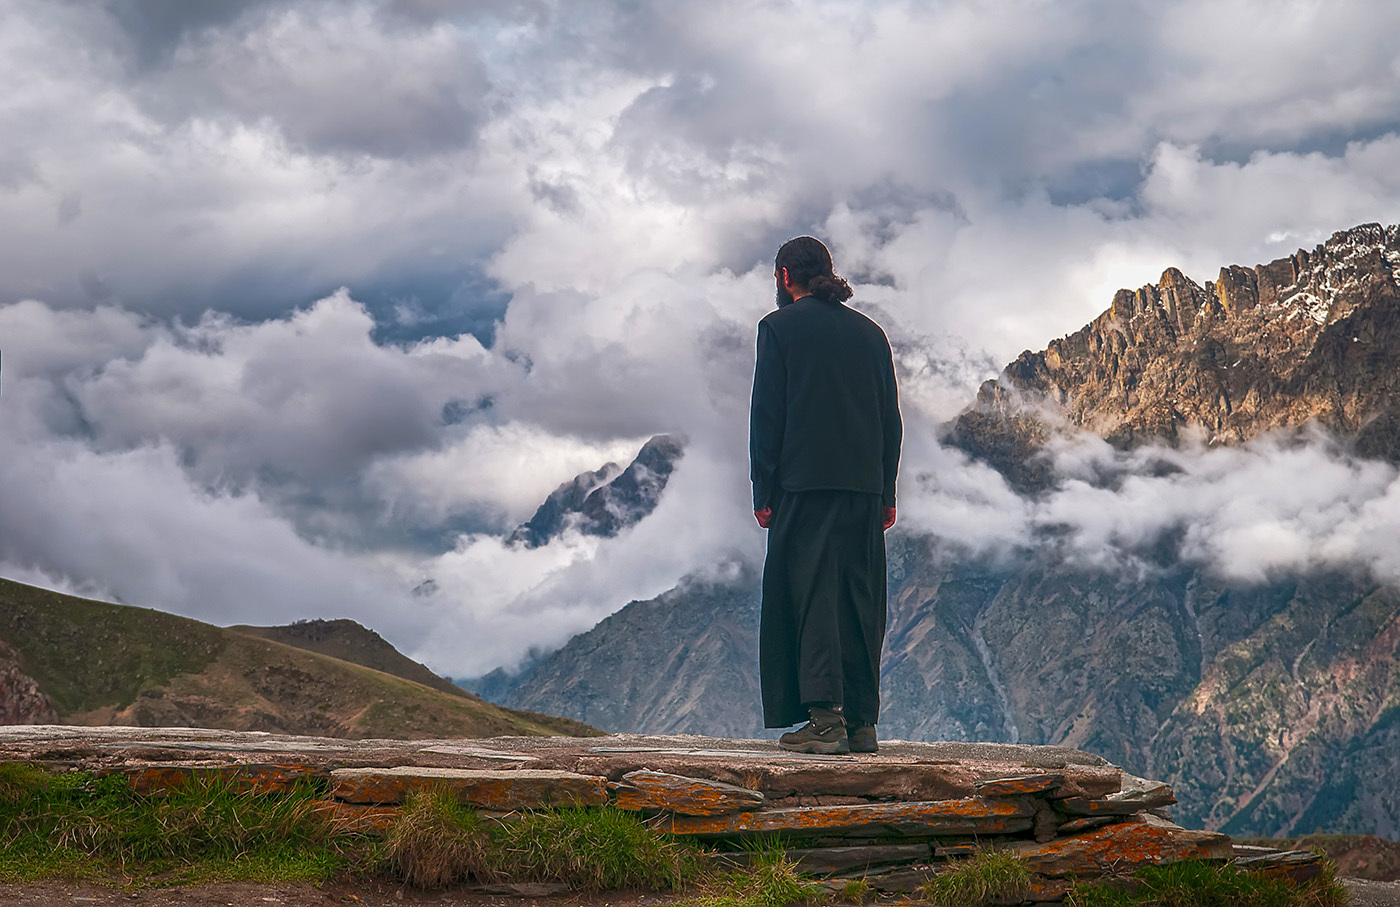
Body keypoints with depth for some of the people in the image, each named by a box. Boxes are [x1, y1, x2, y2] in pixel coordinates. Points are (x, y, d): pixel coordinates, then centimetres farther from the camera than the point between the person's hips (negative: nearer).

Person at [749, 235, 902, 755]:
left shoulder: (780, 326, 0)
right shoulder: (869, 332, 15)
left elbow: (766, 414, -5)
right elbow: (891, 418, 14)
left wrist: (763, 492, -2)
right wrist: (886, 494, 16)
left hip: (804, 484, -5)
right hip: (865, 488, 5)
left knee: (811, 595, -5)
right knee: (859, 601, 7)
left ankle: (824, 717, -12)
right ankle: (861, 723, 8)